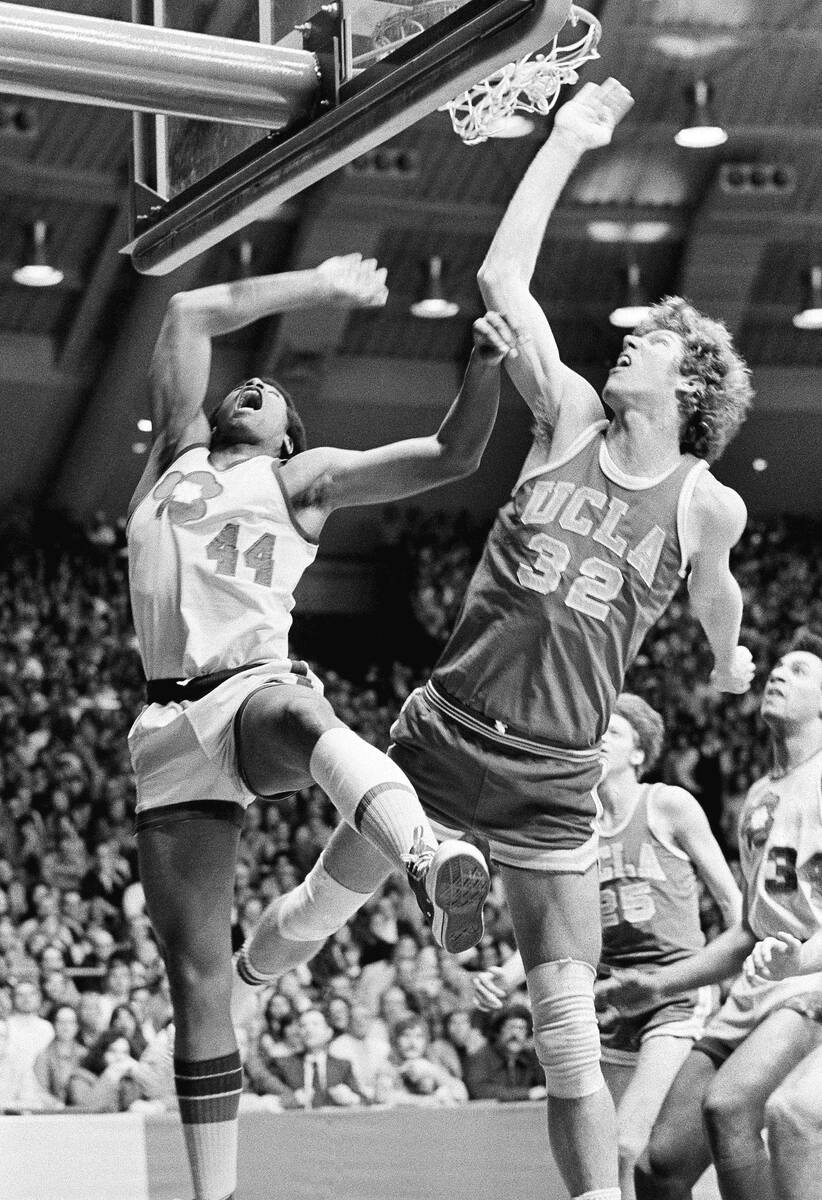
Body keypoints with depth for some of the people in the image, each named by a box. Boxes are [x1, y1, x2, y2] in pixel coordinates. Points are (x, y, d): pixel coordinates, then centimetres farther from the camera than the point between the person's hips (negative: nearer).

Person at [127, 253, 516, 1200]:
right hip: (171, 722, 4)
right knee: (195, 971, -1)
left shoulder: (304, 479, 20)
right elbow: (190, 315, 18)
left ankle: (429, 860, -74)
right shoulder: (177, 450, 26)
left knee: (301, 717, -43)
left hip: (256, 685, -4)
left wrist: (485, 368, -5)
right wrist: (320, 286, 19)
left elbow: (451, 456, 12)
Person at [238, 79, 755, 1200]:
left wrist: (730, 660, 37)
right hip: (444, 726, 2)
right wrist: (568, 141, -3)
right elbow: (501, 280, -5)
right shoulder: (571, 418, -1)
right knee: (326, 904, 17)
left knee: (572, 1037, -5)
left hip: (552, 778, -2)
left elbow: (712, 593, 19)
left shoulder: (709, 506, -4)